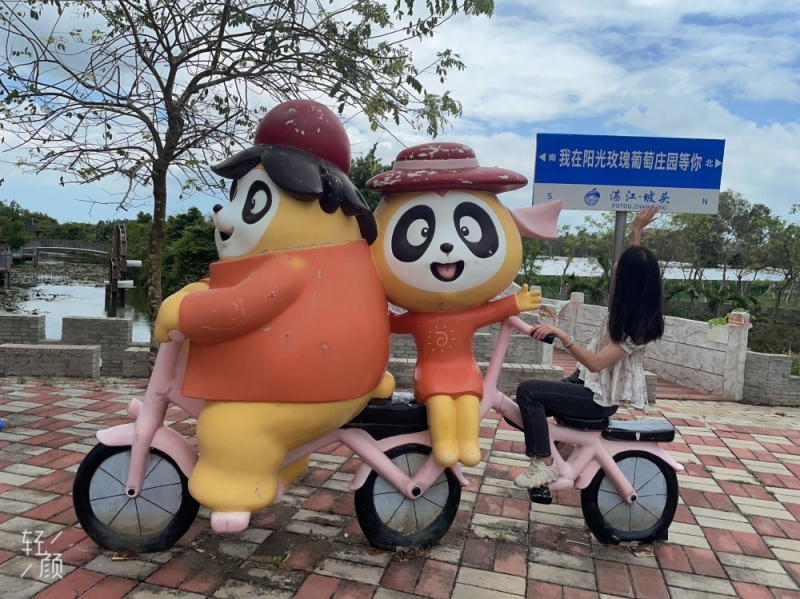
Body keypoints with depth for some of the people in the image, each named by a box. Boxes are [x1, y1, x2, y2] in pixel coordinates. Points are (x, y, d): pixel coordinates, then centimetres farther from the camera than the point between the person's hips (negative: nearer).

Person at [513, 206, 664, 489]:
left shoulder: (637, 324, -22)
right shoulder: (632, 307, 2)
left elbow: (596, 362, -31)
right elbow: (636, 267, 22)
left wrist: (560, 334, -38)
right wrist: (637, 230, 20)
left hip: (600, 396, -9)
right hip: (592, 383, 10)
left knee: (528, 391, -23)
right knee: (533, 401, 9)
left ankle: (544, 464, -15)